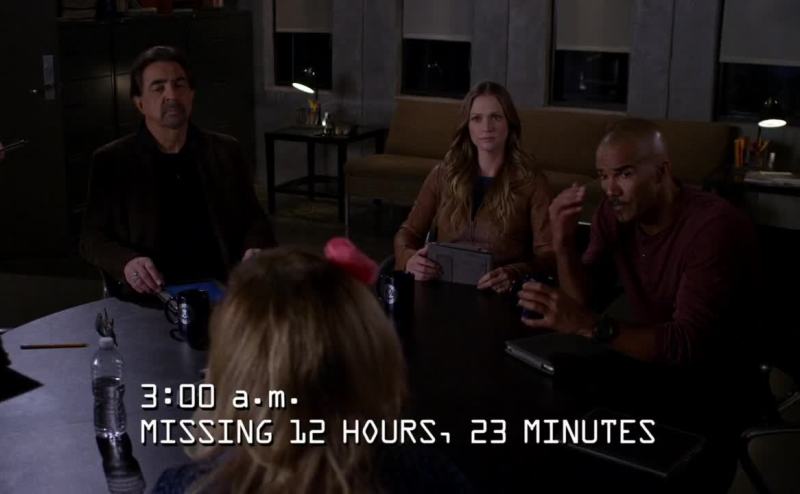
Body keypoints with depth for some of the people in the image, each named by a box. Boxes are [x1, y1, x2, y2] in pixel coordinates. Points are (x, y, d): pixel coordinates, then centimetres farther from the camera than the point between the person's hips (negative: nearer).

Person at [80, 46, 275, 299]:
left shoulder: (225, 151, 11)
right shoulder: (111, 161, 5)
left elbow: (254, 220, 15)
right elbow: (92, 237, 5)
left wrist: (255, 249, -8)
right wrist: (126, 262, -17)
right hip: (149, 299, -2)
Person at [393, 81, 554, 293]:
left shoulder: (531, 182, 4)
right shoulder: (444, 174, 12)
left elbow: (548, 253, -3)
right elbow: (408, 232, 13)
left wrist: (512, 274, -24)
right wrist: (409, 260, -11)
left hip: (497, 295, -1)